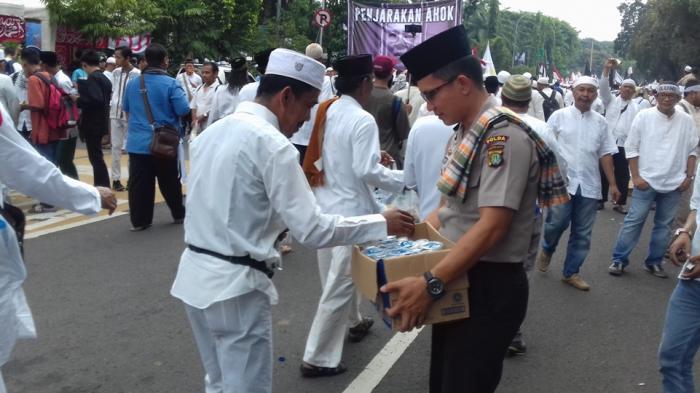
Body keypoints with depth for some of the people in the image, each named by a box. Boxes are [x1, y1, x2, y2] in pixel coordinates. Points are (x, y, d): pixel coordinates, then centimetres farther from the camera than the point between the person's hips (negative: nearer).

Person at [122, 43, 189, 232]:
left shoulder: (132, 83, 4)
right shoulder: (170, 83, -12)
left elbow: (125, 109, 17)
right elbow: (184, 110, -16)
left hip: (137, 142, 3)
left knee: (139, 183, 6)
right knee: (170, 182, 12)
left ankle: (139, 220, 9)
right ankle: (179, 214, 26)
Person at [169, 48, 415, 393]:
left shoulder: (212, 132, 7)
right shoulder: (273, 145, -18)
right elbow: (311, 229, -19)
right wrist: (382, 224, -11)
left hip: (195, 276, 9)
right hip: (235, 286, -8)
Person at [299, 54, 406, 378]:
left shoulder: (327, 112, 4)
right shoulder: (363, 120, -18)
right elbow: (367, 171, -22)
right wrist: (402, 179, -9)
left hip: (325, 204, 8)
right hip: (351, 209, -8)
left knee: (337, 275, 23)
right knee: (340, 283, 0)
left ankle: (354, 322, 46)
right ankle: (317, 357, 6)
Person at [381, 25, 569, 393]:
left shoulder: (504, 135, -20)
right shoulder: (466, 132, 9)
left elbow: (492, 226, -28)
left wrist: (430, 283, -33)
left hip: (489, 289, -9)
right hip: (459, 283, 9)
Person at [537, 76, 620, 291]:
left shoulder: (600, 121, 9)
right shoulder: (559, 116, 0)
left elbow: (605, 154, 11)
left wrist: (612, 184, 7)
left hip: (589, 185, 3)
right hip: (562, 182, -3)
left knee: (582, 233, 6)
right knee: (557, 223, -8)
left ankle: (571, 272, 20)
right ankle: (547, 249, 25)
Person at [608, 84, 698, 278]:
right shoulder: (644, 116, -5)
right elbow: (631, 147, -5)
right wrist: (636, 176, -9)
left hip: (674, 183, 3)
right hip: (646, 180, -3)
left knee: (664, 224, 10)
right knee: (634, 220, -1)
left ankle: (654, 262, 22)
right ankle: (619, 259, 6)